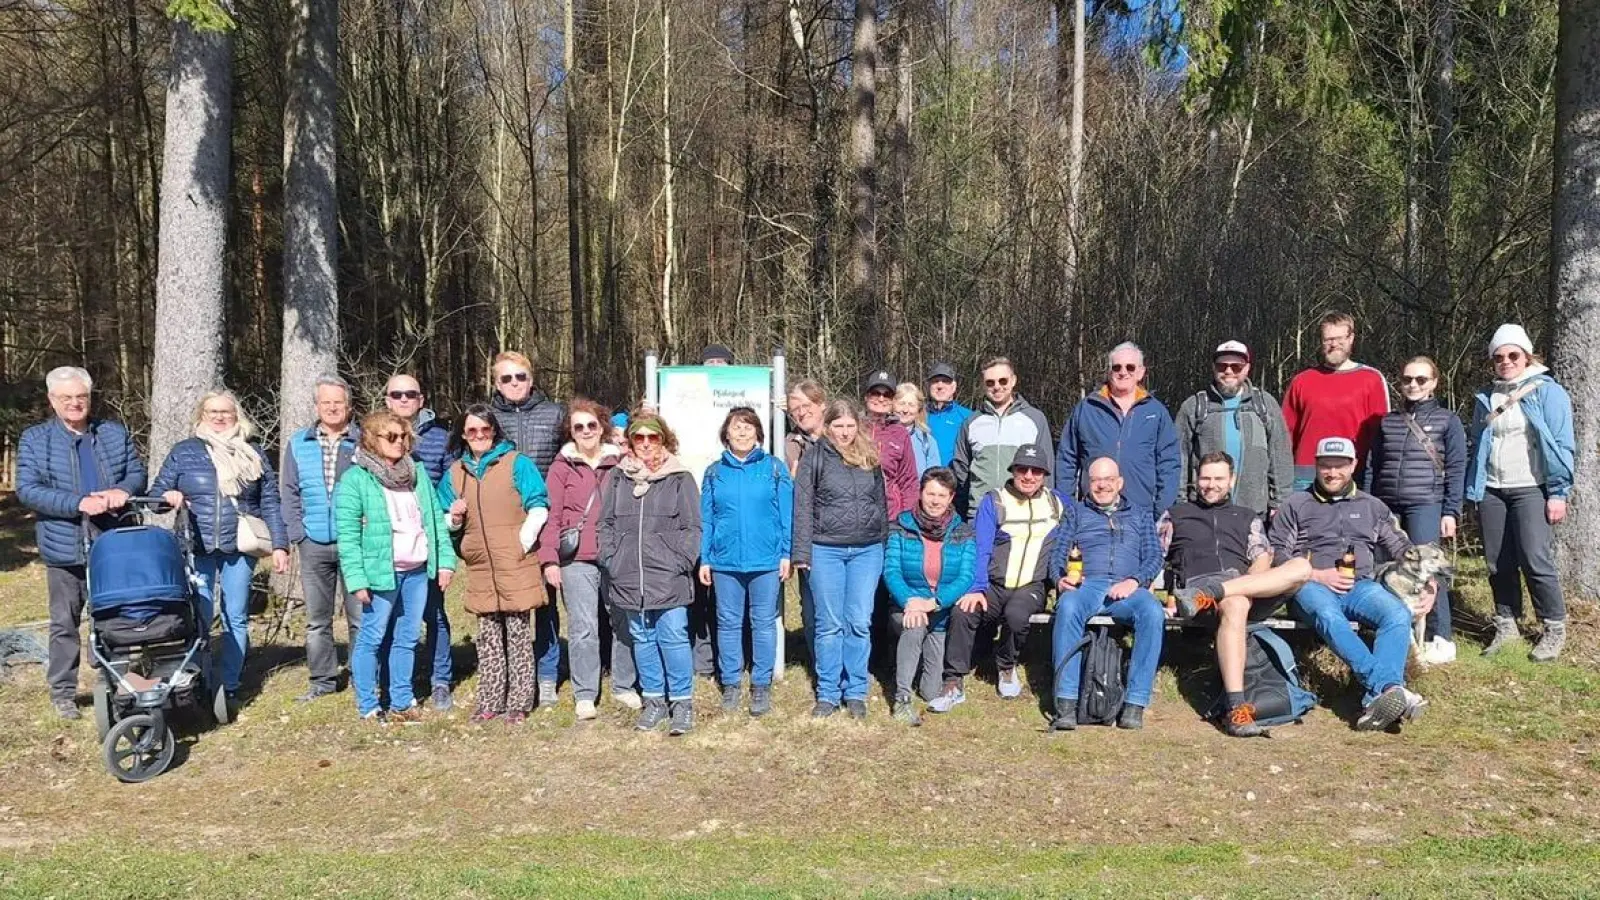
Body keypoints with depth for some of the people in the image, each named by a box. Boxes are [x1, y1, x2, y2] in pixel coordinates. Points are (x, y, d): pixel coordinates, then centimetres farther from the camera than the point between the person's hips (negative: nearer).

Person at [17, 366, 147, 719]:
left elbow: (137, 473, 10)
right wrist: (79, 503, -20)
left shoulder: (115, 433, 8)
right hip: (65, 548, -2)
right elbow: (27, 490, -8)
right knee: (65, 623, 8)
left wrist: (123, 491, -15)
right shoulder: (34, 439, 1)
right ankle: (62, 692, 19)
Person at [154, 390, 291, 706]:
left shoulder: (253, 453, 10)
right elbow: (157, 492, 10)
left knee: (236, 618, 4)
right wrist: (168, 496, -14)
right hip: (197, 549, -1)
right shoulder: (184, 452, 8)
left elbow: (270, 502, 9)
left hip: (238, 549, 1)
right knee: (198, 618, -2)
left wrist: (279, 545, 3)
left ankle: (230, 686, 12)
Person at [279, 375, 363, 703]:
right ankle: (322, 680, 22)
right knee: (317, 619, 11)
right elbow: (289, 492, 10)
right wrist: (297, 532, 1)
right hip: (314, 544, 3)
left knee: (360, 616, 0)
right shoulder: (298, 444, 10)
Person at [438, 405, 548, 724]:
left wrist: (523, 542, -10)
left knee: (518, 632, 0)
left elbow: (538, 507, -4)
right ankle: (490, 701, 17)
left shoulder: (516, 463, 0)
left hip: (515, 564, -4)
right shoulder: (455, 472, 13)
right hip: (480, 567, 4)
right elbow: (447, 522, 20)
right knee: (488, 636, 9)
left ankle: (519, 703, 6)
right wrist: (454, 517, -2)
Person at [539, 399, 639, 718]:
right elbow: (551, 515, 2)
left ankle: (624, 686, 23)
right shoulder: (562, 466, 4)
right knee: (583, 628, 1)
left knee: (624, 623, 8)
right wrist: (549, 559, -5)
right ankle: (585, 695, 11)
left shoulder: (619, 463, 10)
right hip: (577, 560, -2)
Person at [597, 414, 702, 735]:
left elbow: (691, 527, 0)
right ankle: (654, 699, 22)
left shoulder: (680, 479, 2)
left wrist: (681, 563, -9)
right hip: (629, 577, 4)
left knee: (673, 636, -6)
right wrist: (610, 559, 2)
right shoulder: (617, 477, 10)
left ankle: (682, 701, 5)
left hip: (668, 577, -4)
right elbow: (606, 522, 13)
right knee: (642, 639, 11)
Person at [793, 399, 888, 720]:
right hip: (826, 550, -2)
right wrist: (802, 552, -7)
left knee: (860, 623, 2)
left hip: (867, 551, 2)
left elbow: (881, 503, 16)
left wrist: (885, 546, 14)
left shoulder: (870, 458, 10)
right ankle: (827, 694, 11)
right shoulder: (814, 458, 1)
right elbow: (802, 507, -2)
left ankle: (855, 692, 12)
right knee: (829, 624, 3)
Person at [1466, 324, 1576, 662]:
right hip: (1491, 491, 5)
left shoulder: (1548, 392, -1)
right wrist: (1473, 492, 12)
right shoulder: (1485, 398, 14)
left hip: (1531, 490, -5)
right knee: (1498, 564, 6)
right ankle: (1506, 624, 18)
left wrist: (1558, 493, -10)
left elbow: (1562, 445, -5)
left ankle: (1555, 629, 4)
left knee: (1536, 561, -10)